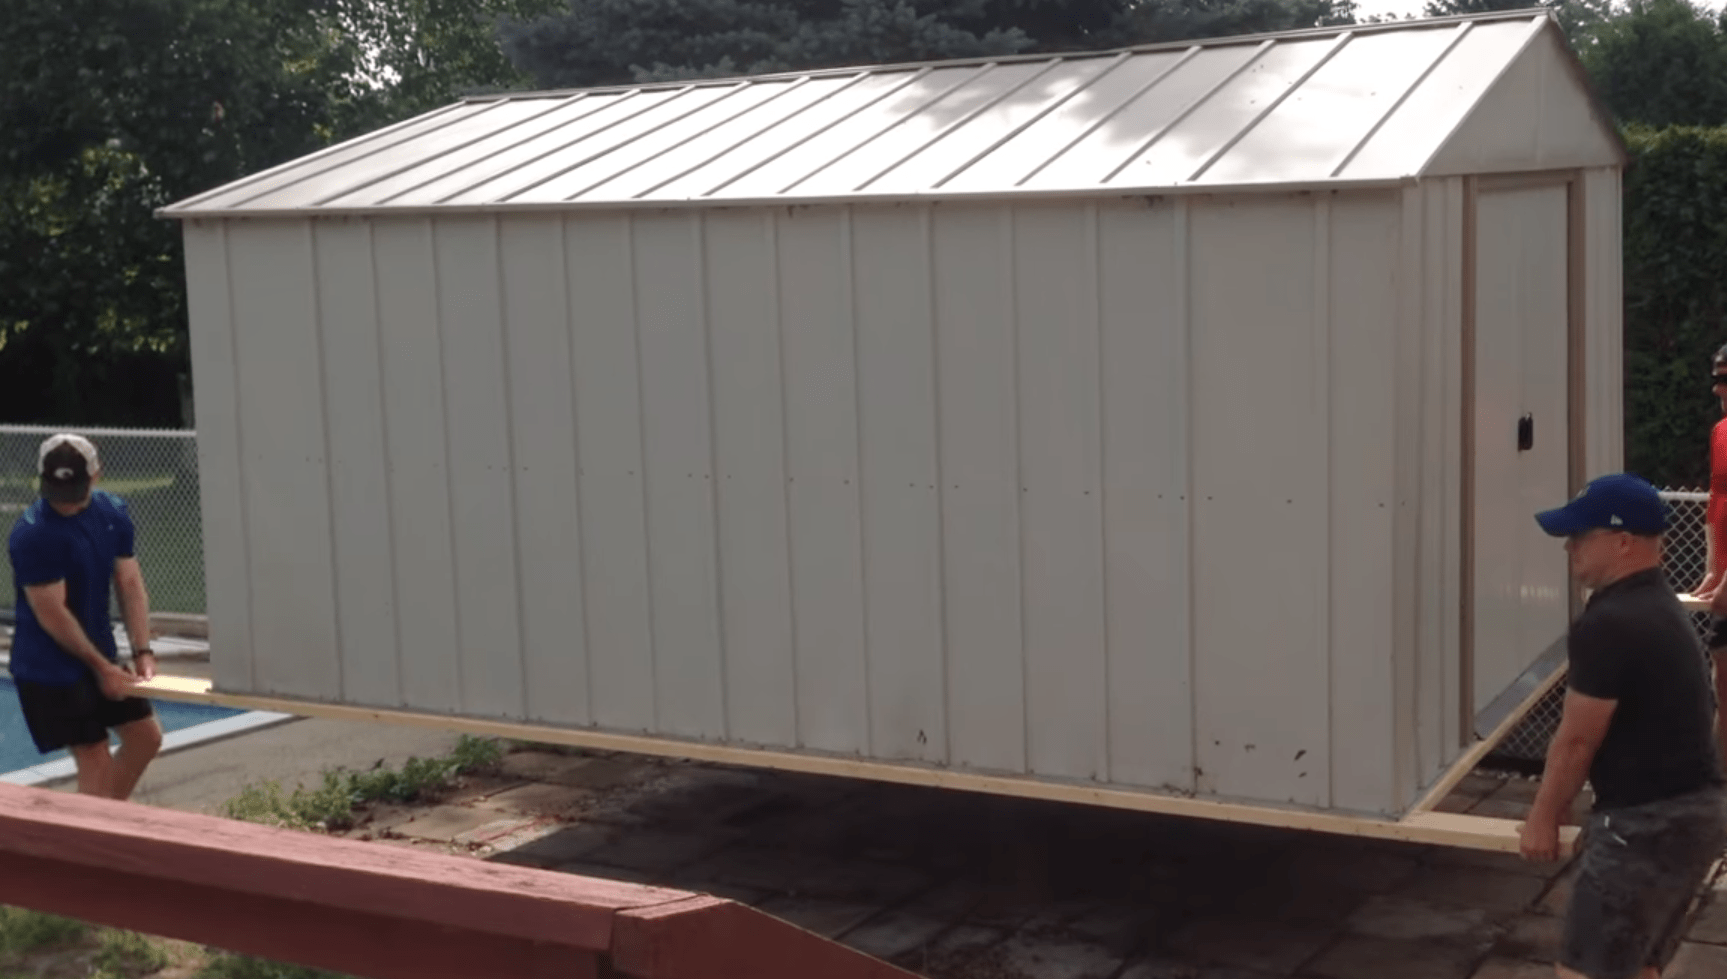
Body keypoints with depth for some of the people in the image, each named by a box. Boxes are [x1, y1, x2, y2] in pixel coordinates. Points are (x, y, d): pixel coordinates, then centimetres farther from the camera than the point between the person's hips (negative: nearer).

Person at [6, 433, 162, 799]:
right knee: (95, 761, -7)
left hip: (99, 652, 8)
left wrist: (142, 652, -8)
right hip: (48, 667, -8)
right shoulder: (32, 535, -24)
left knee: (146, 735, 15)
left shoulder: (113, 513, -2)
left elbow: (130, 585, 1)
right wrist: (101, 667, -16)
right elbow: (52, 615, -21)